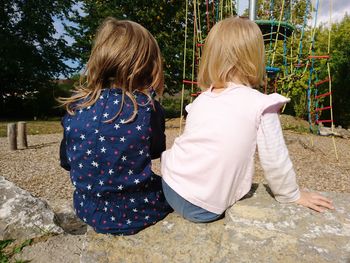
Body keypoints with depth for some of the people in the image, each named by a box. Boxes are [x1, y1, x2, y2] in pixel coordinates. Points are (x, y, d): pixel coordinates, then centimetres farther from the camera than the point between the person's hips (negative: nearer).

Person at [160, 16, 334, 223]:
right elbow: (274, 159, -6)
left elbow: (191, 142, 8)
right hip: (204, 209, -3)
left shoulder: (201, 100, 3)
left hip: (170, 186, 4)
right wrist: (291, 195, 12)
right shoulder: (261, 105, -10)